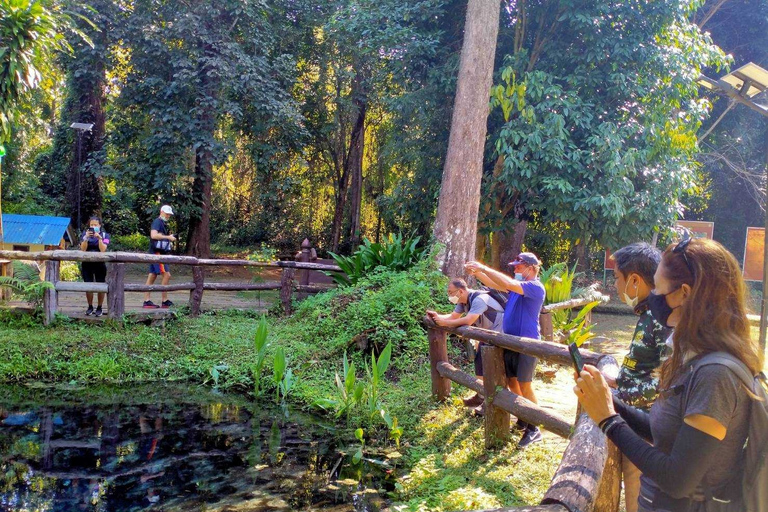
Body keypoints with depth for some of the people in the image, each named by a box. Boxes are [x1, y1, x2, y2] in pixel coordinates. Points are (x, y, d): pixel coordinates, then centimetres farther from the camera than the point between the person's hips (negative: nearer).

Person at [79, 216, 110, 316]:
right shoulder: (85, 234, 5)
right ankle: (90, 307, 15)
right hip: (87, 264, 1)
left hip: (100, 263, -1)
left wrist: (99, 237, -20)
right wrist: (86, 237, -17)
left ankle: (100, 308, 12)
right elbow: (83, 249, -6)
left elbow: (103, 250, -11)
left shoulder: (104, 235, 2)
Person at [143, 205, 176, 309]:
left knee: (152, 276, 8)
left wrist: (169, 238, 9)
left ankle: (147, 301, 9)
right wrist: (167, 237, -20)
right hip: (157, 253, -10)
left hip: (160, 253, 10)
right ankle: (165, 301, -6)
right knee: (167, 275, -10)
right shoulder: (157, 222, -10)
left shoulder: (163, 223, 20)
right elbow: (153, 235, -24)